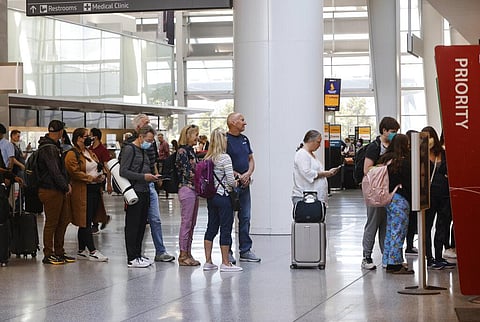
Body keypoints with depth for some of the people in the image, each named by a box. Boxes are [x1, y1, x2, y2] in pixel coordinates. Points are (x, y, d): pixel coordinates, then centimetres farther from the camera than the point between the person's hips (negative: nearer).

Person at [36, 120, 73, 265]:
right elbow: (54, 171, -21)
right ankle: (48, 255, 5)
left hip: (59, 190, 10)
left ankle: (59, 252, 22)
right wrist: (66, 187, -13)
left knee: (64, 220, 14)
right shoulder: (48, 148, -17)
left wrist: (66, 183, 10)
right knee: (51, 224, -3)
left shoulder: (54, 146, 16)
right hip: (51, 191, -10)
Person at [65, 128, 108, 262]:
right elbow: (75, 172, -18)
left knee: (85, 223, 11)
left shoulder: (90, 153, 19)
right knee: (85, 222, -6)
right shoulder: (72, 154, -9)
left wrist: (101, 175, 4)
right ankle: (92, 251, -6)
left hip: (95, 190, 9)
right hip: (82, 192, -9)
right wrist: (91, 178, -19)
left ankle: (82, 251, 17)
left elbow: (98, 166, 26)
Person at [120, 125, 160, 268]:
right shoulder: (129, 149, -9)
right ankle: (132, 259, -1)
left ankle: (138, 254, 20)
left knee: (142, 225, 12)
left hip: (145, 192, 9)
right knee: (132, 225, -4)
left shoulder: (144, 151, 19)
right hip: (135, 192, -9)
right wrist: (144, 177, -19)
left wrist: (152, 176, 7)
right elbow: (123, 171, -16)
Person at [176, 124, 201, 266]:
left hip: (193, 190, 9)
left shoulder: (190, 150, 16)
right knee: (186, 223, -5)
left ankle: (188, 254, 15)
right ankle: (183, 255, 0)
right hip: (186, 189, -9)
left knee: (191, 224, 10)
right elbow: (187, 172, -16)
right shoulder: (182, 151, -11)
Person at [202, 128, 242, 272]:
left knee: (211, 228, 12)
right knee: (226, 229, 0)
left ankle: (208, 262, 14)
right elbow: (230, 180, -16)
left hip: (211, 196, 7)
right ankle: (225, 263, 3)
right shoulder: (225, 158, -14)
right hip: (223, 197, -7)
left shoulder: (207, 158, 6)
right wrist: (235, 184, 5)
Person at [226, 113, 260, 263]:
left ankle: (245, 250, 17)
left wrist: (248, 173, -3)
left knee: (245, 218, 10)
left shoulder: (244, 139, 14)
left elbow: (251, 159, 16)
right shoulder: (225, 140, -10)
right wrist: (237, 175, -16)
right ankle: (227, 252, 4)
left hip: (245, 183, 7)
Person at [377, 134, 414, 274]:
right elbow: (408, 183, -13)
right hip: (400, 200, -8)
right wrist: (411, 201, -5)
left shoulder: (385, 159, 8)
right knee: (398, 232, -3)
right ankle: (395, 264, -2)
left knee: (390, 231, 15)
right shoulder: (404, 162, -14)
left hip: (387, 199, 8)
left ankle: (388, 261, 20)